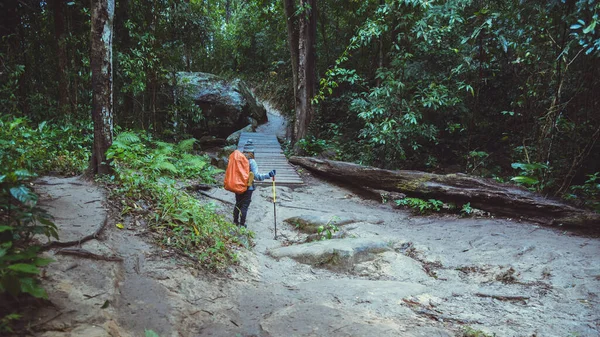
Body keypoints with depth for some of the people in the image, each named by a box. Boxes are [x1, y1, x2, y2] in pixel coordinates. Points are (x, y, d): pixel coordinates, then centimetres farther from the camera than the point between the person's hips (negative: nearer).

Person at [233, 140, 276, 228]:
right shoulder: (251, 161, -17)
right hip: (248, 188, -5)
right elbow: (256, 176, -22)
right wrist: (268, 175, -24)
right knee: (244, 206, 6)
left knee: (238, 204, 20)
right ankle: (242, 224, 14)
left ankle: (235, 221, 32)